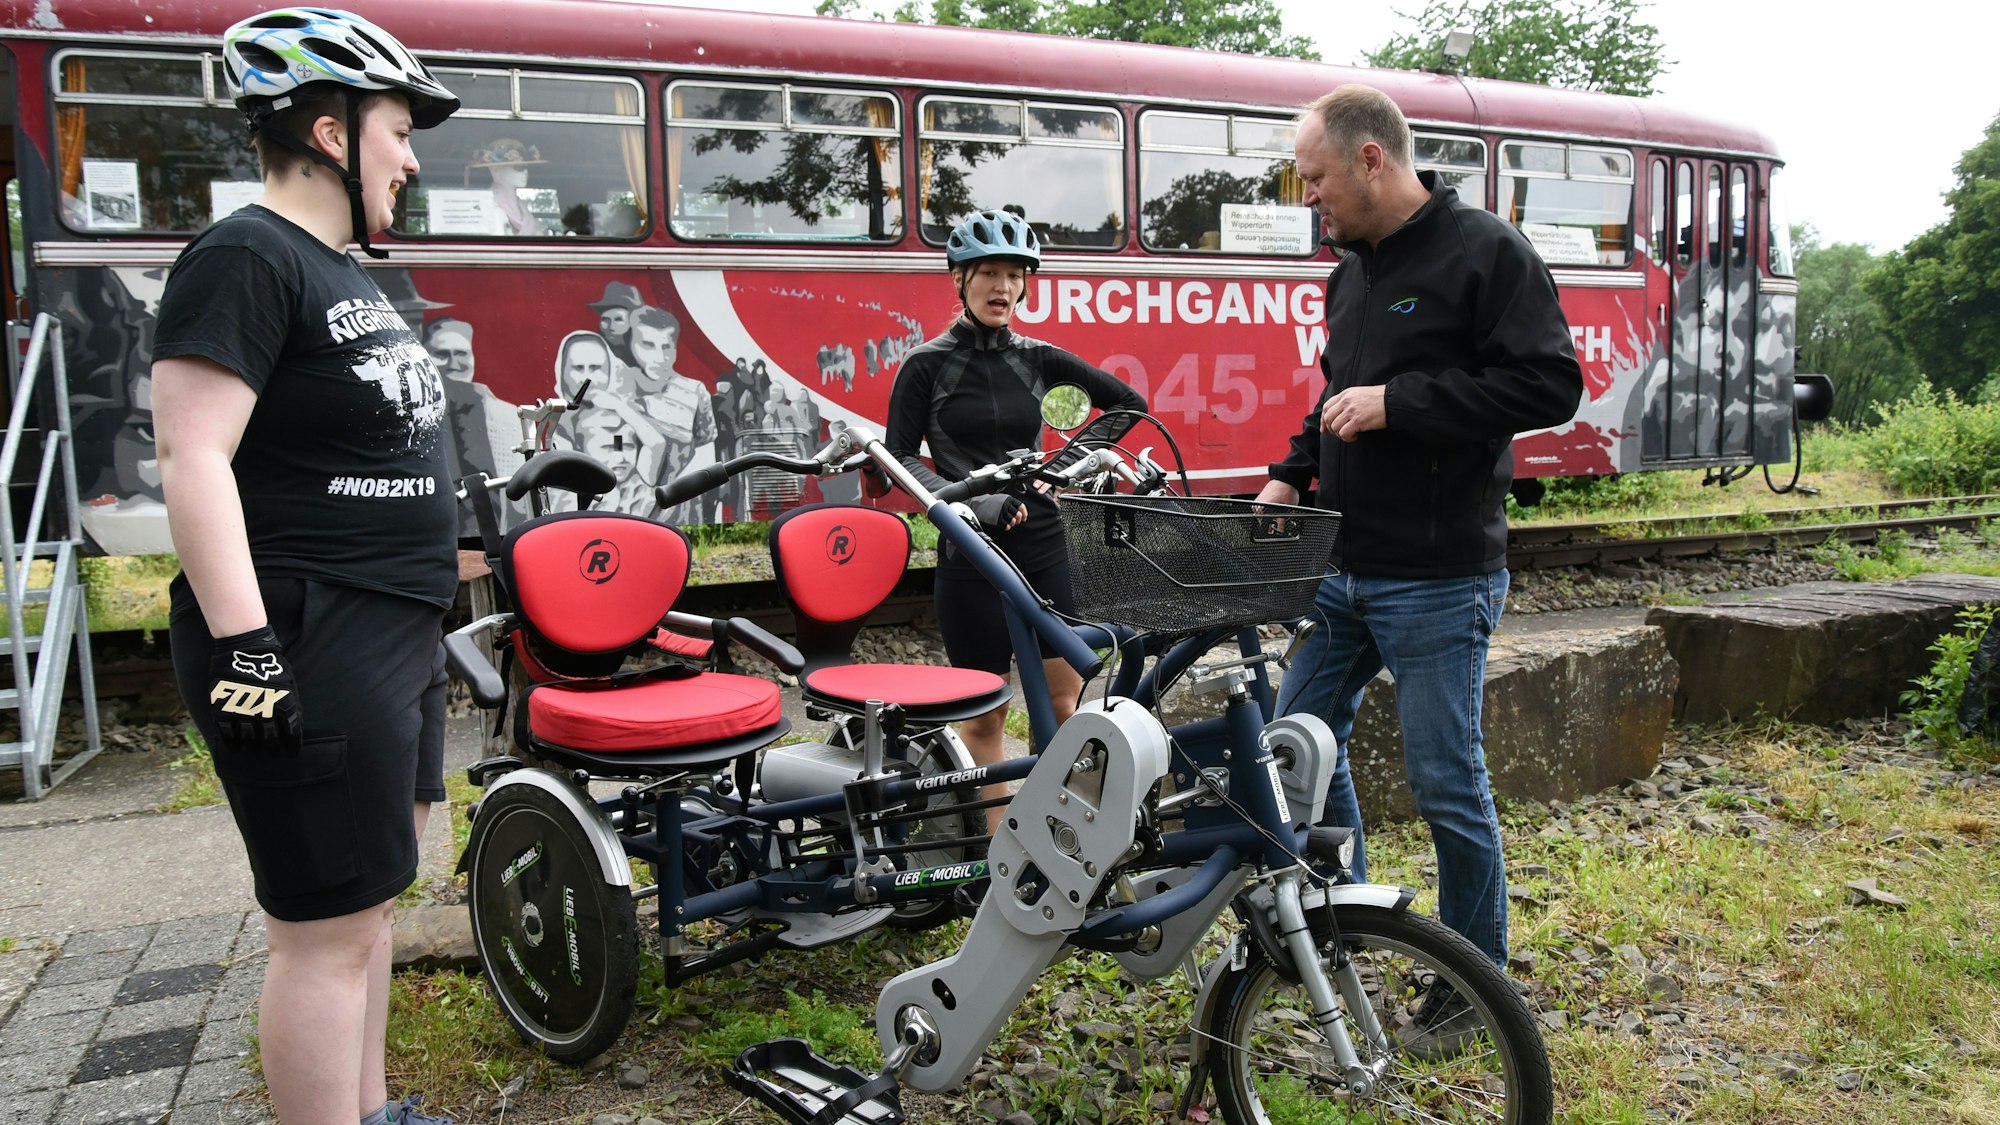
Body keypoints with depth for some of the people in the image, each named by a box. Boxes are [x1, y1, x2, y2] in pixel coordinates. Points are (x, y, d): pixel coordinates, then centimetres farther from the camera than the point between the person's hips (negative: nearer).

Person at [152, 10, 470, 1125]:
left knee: (370, 896, 19)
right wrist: (244, 647, -25)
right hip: (308, 647, -10)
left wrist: (436, 566, 24)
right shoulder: (246, 258, -13)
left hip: (394, 636, 10)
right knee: (328, 930, -2)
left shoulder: (345, 272, 17)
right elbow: (195, 460, -21)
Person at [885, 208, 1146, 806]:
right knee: (985, 711, 4)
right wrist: (973, 500, -17)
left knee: (1063, 696, 2)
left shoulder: (1037, 358, 7)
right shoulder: (927, 364, -1)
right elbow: (900, 457, -5)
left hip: (1042, 543, 3)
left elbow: (1128, 403, 12)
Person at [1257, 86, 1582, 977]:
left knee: (1446, 782, 1)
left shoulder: (1486, 251, -9)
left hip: (1438, 582, -8)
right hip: (1343, 570, 8)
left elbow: (1550, 386, -17)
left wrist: (1396, 402, -20)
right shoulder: (1352, 272, 14)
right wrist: (1292, 475, 9)